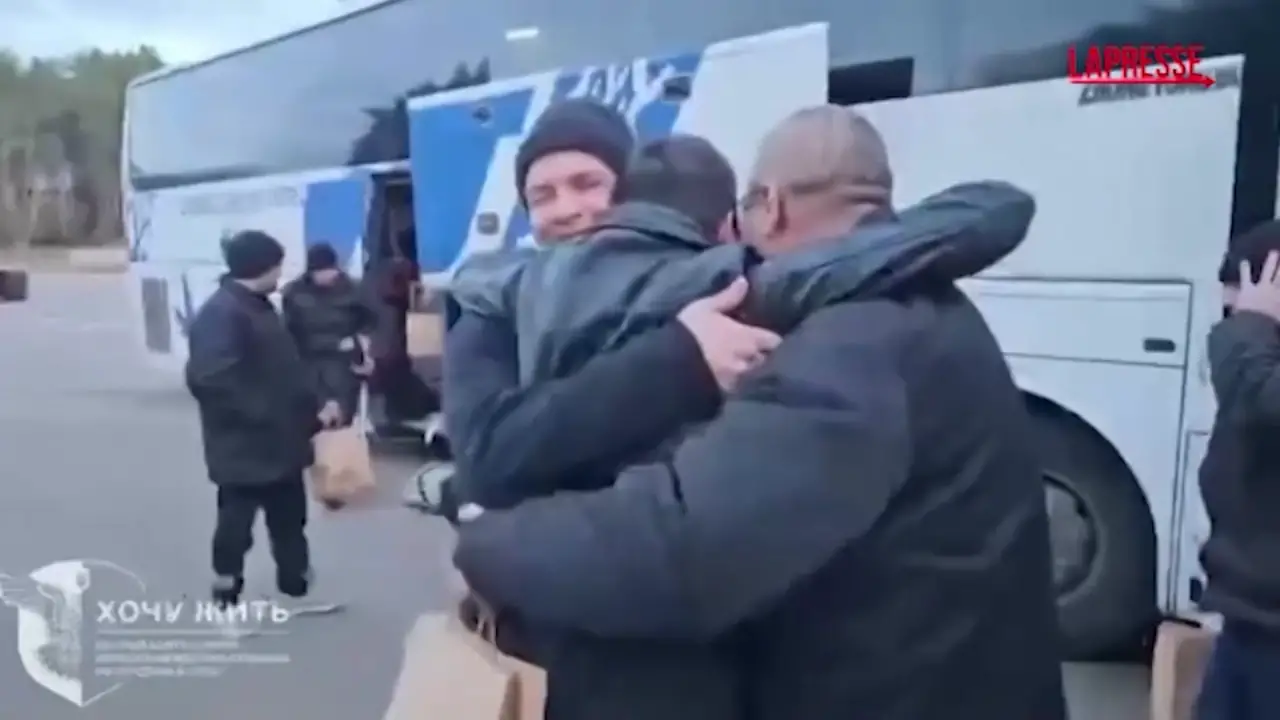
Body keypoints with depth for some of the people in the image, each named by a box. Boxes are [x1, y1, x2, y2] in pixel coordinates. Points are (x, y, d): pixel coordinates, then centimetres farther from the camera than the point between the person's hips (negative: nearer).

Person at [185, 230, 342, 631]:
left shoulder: (259, 307, 13)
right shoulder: (221, 314, -20)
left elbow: (285, 369, 19)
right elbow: (210, 378, -29)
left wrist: (313, 407, 12)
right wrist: (260, 414, -26)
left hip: (278, 440, 10)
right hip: (242, 446, -10)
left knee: (290, 517, 19)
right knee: (236, 524, 5)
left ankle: (297, 590, 33)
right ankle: (227, 602, 20)